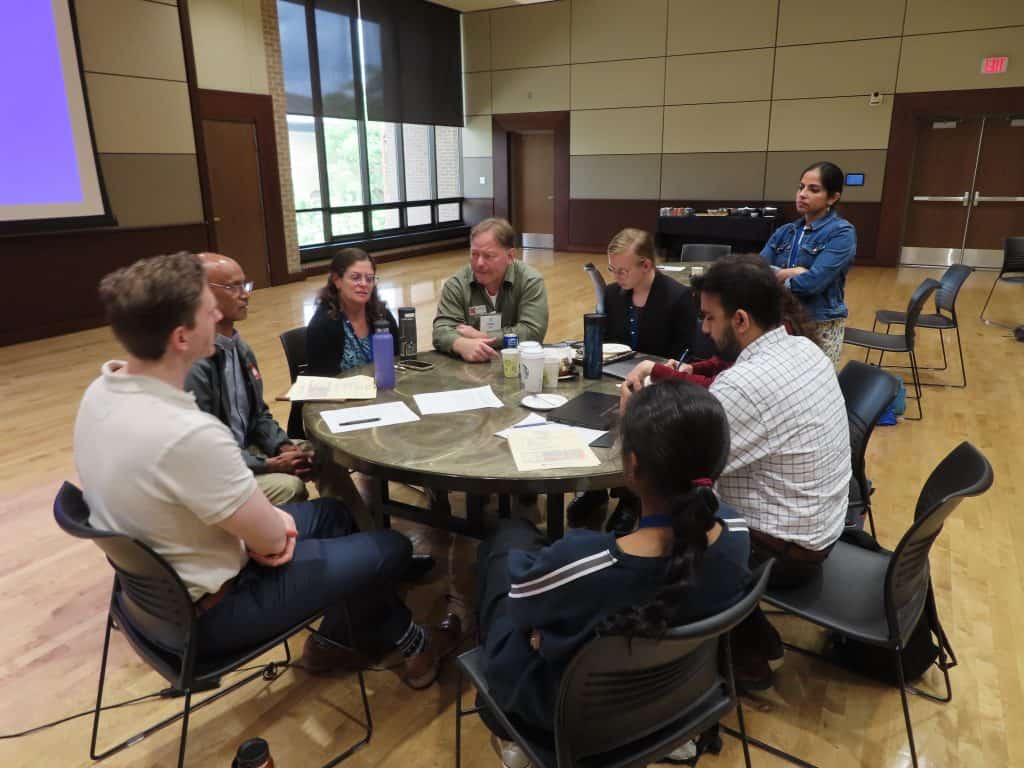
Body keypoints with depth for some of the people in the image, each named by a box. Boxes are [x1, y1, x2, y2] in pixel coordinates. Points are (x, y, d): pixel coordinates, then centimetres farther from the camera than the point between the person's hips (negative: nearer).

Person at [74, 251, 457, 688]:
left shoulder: (101, 392, -7)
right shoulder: (189, 434, -37)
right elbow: (271, 542, -24)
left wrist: (263, 519, -4)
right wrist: (273, 526, -2)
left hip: (156, 583, 9)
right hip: (208, 610, -8)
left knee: (330, 513, 24)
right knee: (392, 549, 5)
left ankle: (343, 634, 37)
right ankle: (410, 643, 35)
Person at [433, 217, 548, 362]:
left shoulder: (531, 281, -6)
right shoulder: (456, 284, -3)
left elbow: (532, 332, -14)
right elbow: (442, 331, -12)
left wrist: (481, 336, -15)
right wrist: (463, 345, -34)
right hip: (467, 366, 1)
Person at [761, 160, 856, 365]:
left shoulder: (842, 233, -8)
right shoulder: (785, 232, 9)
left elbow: (812, 282, -20)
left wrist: (776, 276, -6)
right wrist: (788, 273, -17)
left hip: (821, 327, -5)